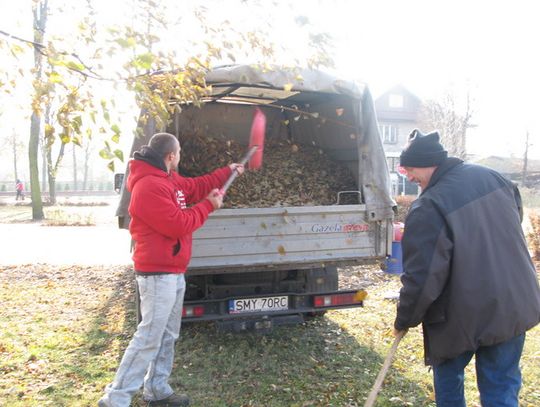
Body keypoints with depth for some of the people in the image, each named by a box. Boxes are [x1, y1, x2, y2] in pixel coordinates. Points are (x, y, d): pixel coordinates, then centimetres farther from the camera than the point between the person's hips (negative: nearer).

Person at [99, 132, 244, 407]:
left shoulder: (167, 180, 12)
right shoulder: (149, 187, -20)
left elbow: (196, 186, 27)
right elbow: (178, 225, -22)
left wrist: (227, 172, 30)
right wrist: (208, 206, -9)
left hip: (173, 273, 11)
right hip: (158, 274, -11)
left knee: (168, 335, 17)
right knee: (150, 338, -6)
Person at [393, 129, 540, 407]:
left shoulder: (428, 208, -23)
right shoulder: (492, 177, 0)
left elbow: (422, 277, -22)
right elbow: (516, 218, 18)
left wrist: (404, 320, -6)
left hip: (463, 317, -5)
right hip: (515, 306, 6)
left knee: (448, 377, 21)